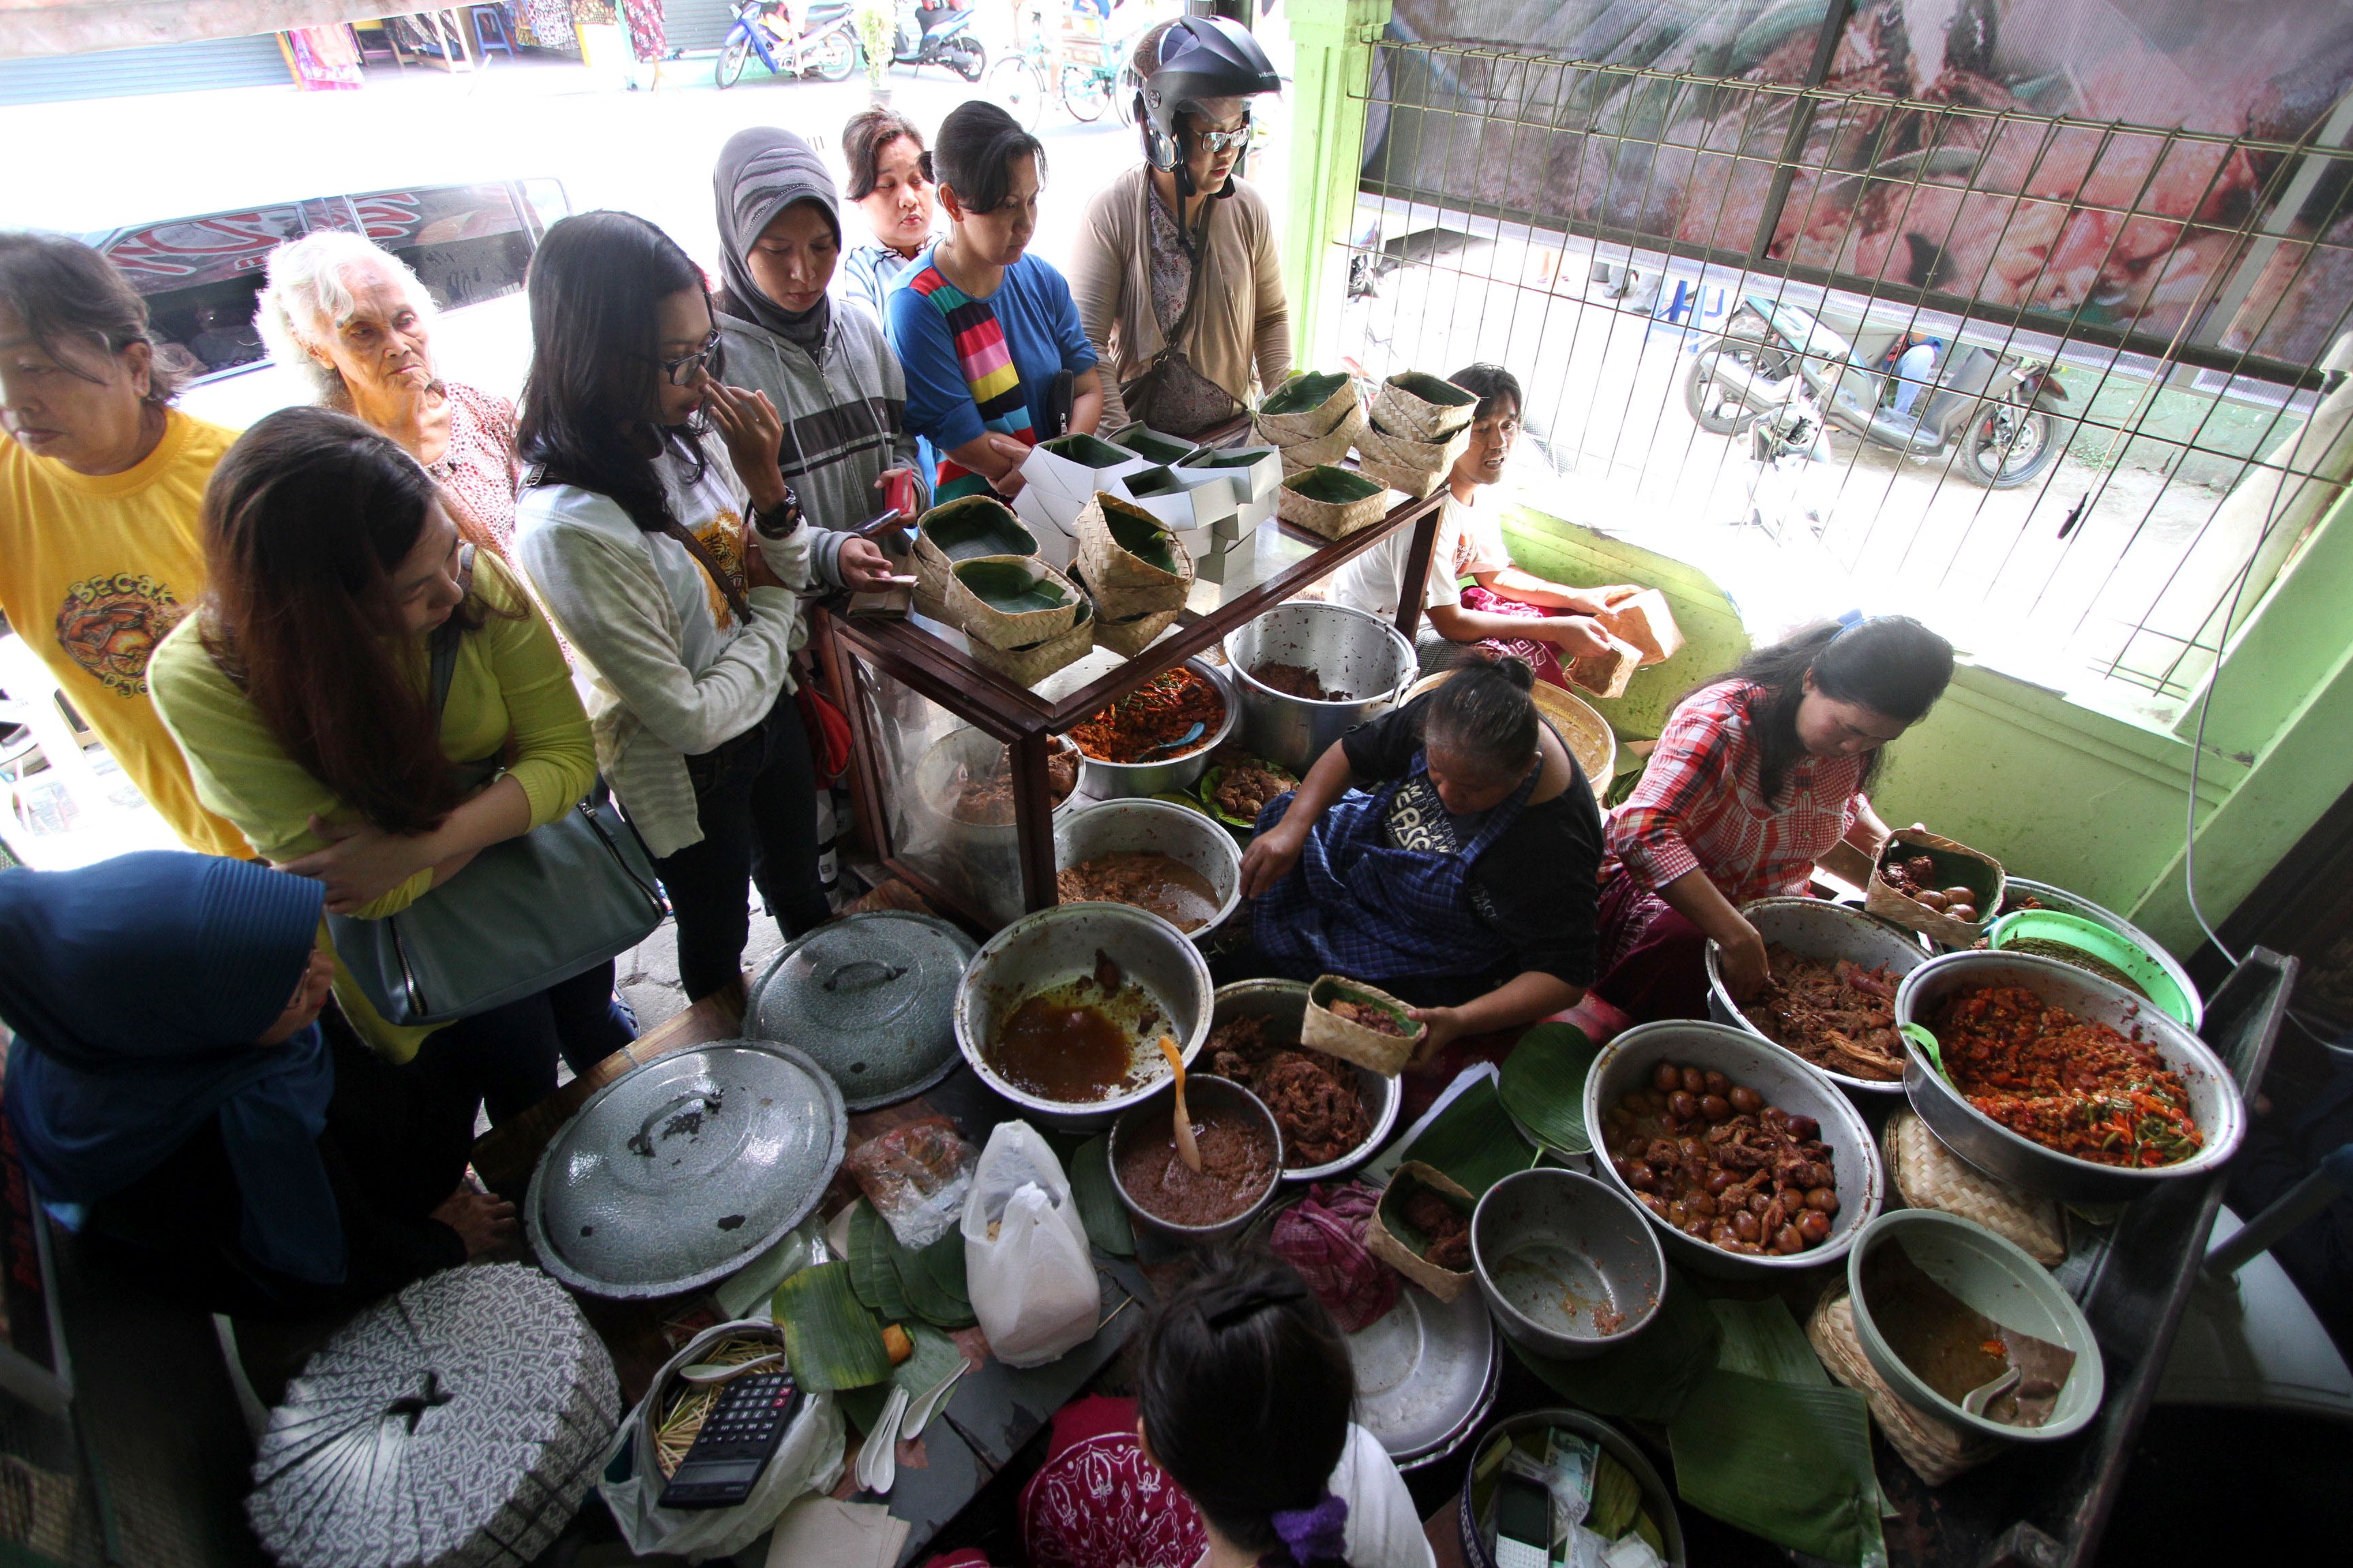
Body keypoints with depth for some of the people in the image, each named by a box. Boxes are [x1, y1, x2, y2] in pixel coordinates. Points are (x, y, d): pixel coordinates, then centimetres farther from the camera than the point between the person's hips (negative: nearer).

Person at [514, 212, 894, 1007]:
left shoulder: (688, 434, -12)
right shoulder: (568, 526, -32)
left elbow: (782, 570, 0)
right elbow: (689, 717, -27)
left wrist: (767, 484, -20)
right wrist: (775, 612, -13)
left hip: (769, 711, 6)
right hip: (688, 771, -6)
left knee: (801, 895, 30)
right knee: (717, 940, 23)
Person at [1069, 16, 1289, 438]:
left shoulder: (1249, 208, -1)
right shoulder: (1110, 213, -12)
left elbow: (1272, 316, 10)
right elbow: (1086, 341, -15)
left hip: (1233, 431, 2)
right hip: (1141, 430, -2)